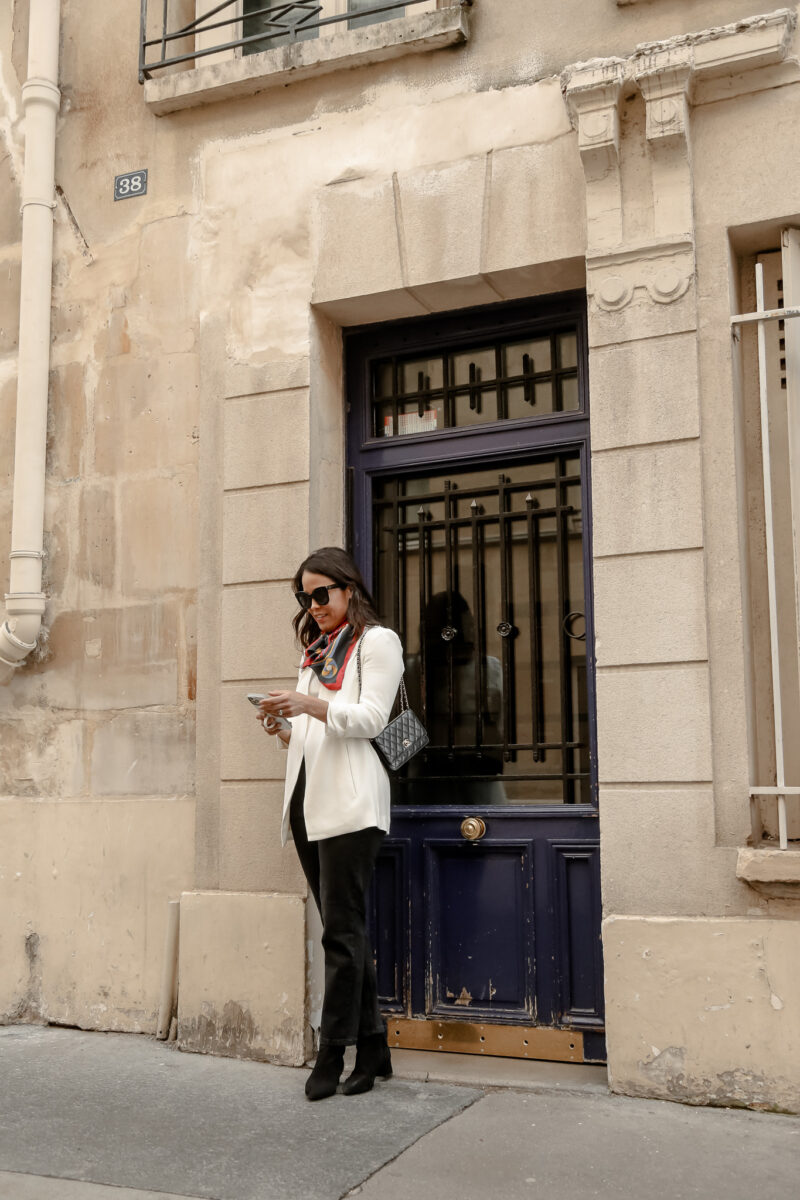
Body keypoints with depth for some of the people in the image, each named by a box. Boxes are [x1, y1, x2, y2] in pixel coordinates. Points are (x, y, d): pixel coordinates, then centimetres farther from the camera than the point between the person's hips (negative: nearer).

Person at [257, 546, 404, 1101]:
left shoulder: (377, 641, 3)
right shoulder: (317, 650, 25)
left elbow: (371, 718, -8)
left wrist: (310, 705, -20)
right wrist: (285, 730, 5)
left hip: (350, 802, -7)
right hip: (309, 798, 7)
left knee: (342, 929, -6)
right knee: (345, 928, 7)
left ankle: (333, 1053, -1)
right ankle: (373, 1048, 12)